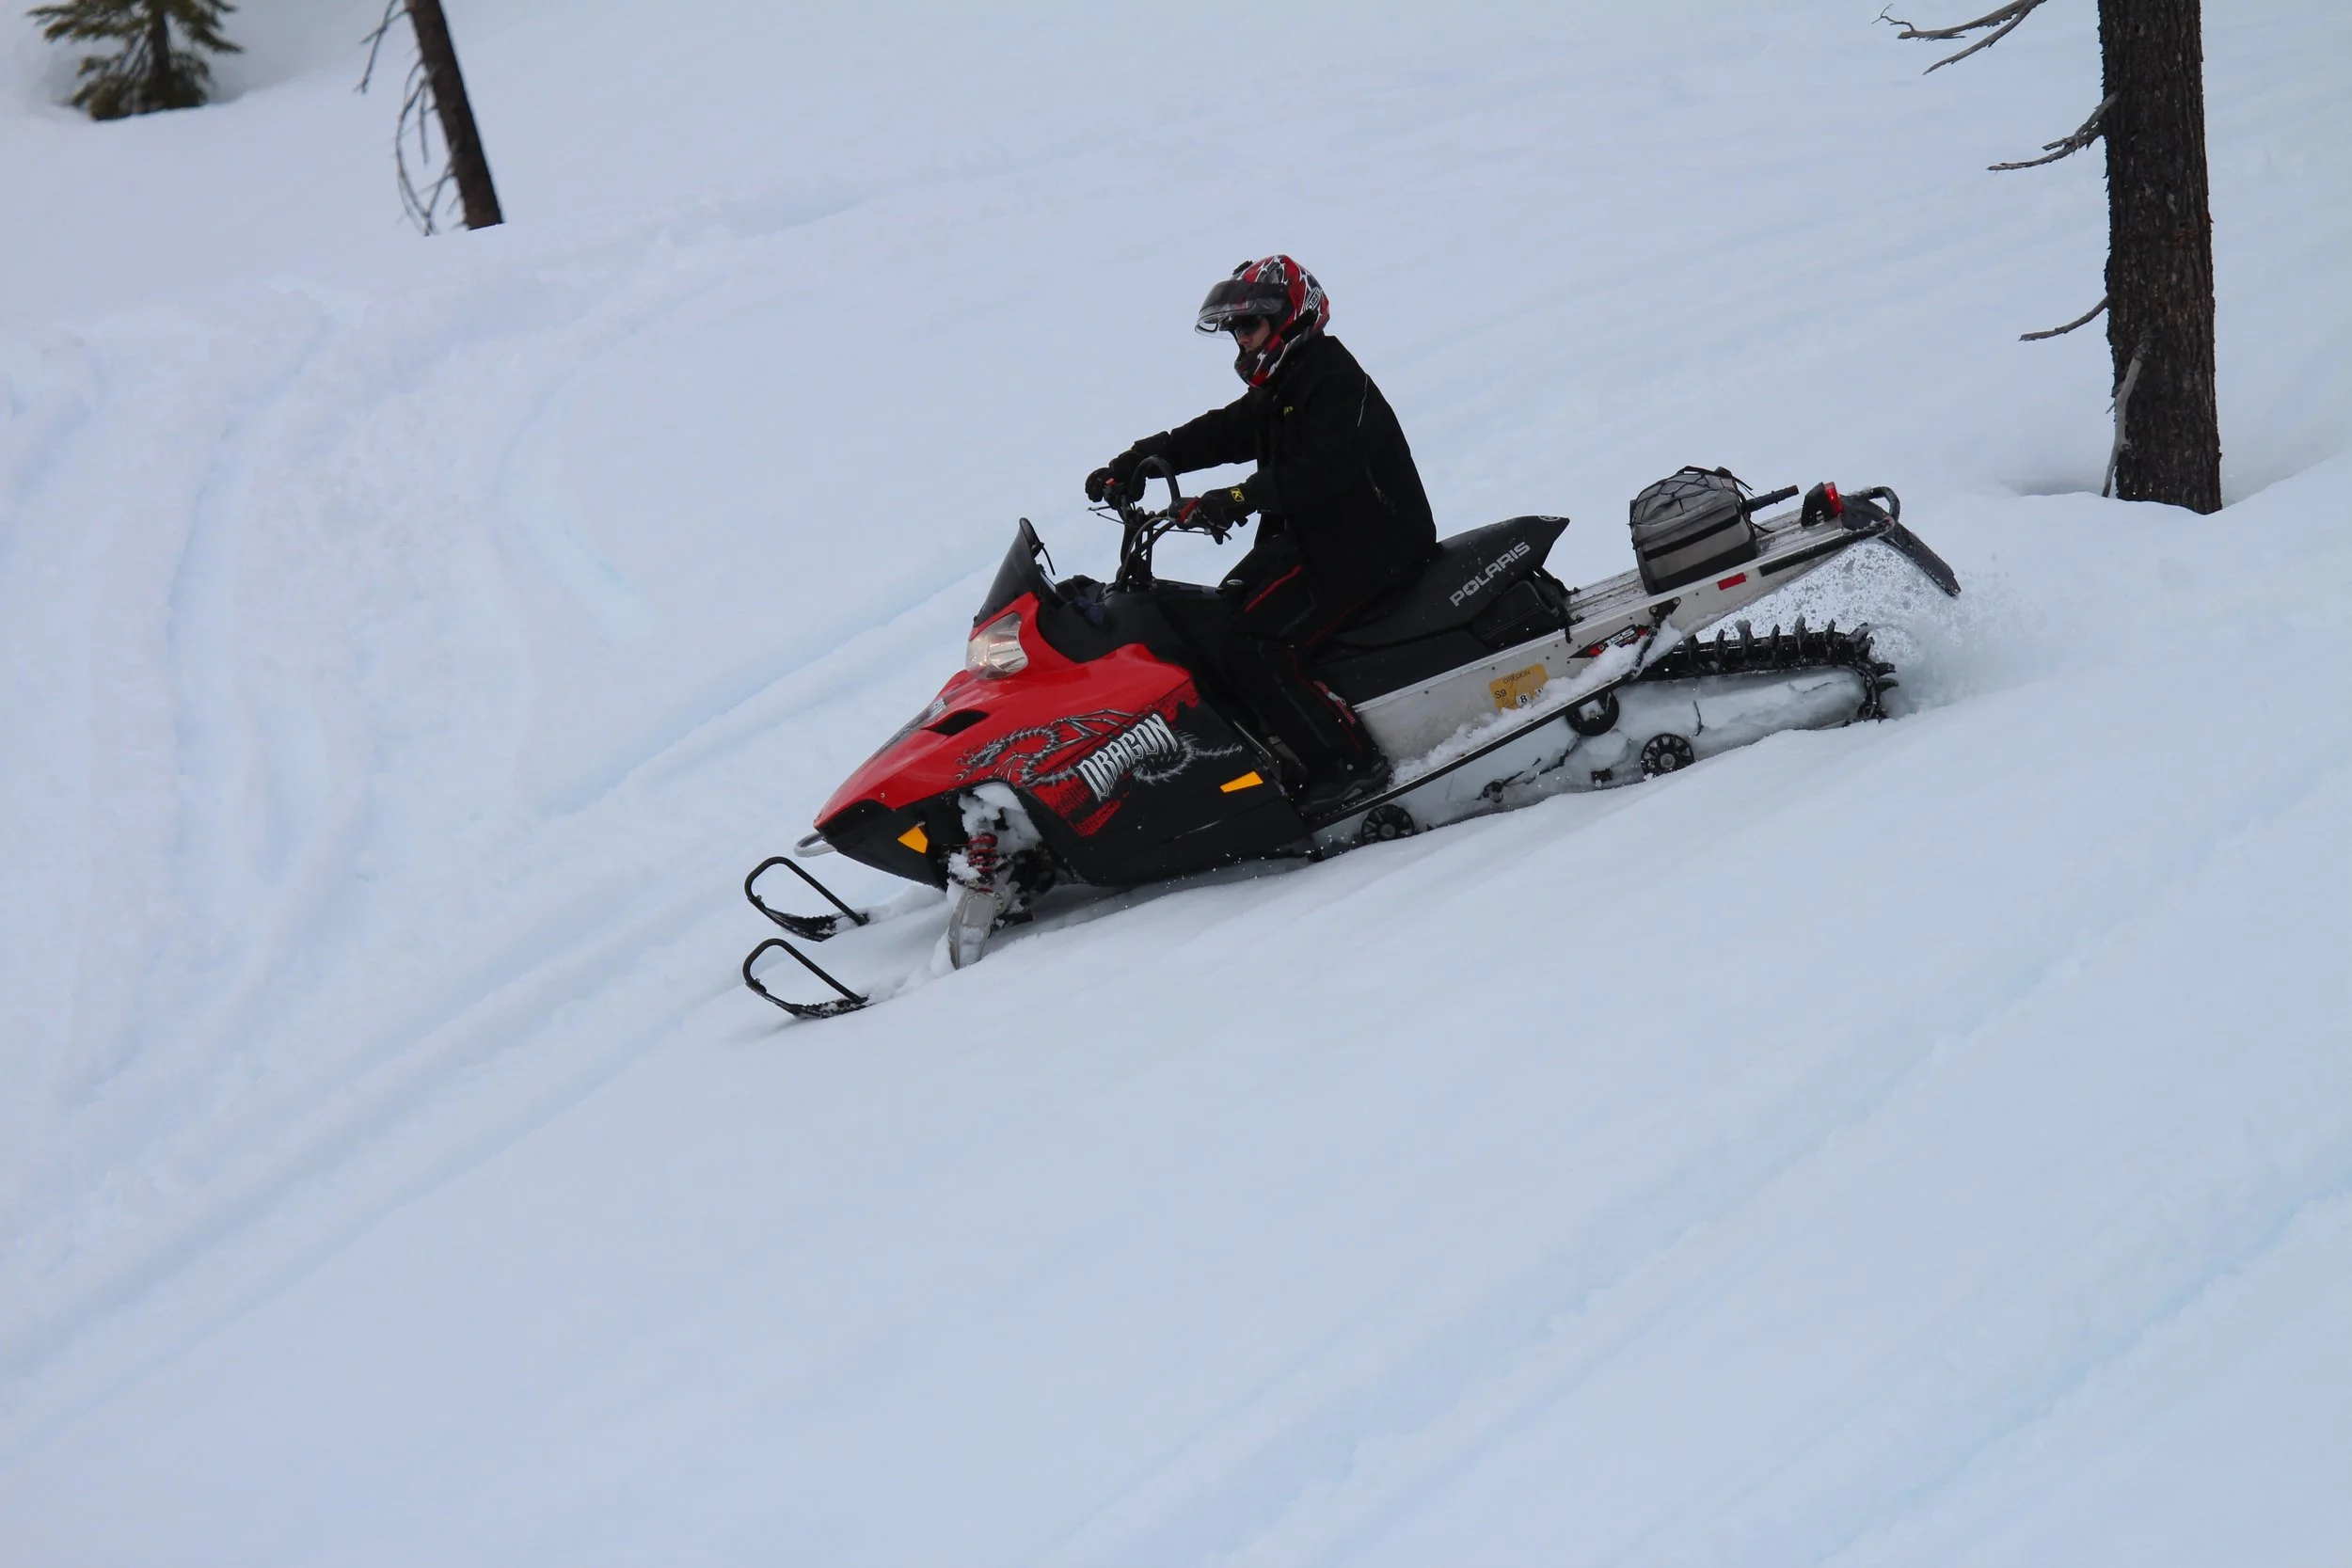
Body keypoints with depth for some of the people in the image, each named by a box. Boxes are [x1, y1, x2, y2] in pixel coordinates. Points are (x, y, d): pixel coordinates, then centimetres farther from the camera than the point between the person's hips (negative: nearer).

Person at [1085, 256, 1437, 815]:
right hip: (1311, 540, 11)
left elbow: (1322, 468, -30)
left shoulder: (1335, 382, -14)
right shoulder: (1279, 391, 17)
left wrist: (1241, 498, -39)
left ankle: (1348, 762, -23)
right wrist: (1129, 465, 0)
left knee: (1247, 647, -23)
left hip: (1368, 549, -11)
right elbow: (1214, 435, 12)